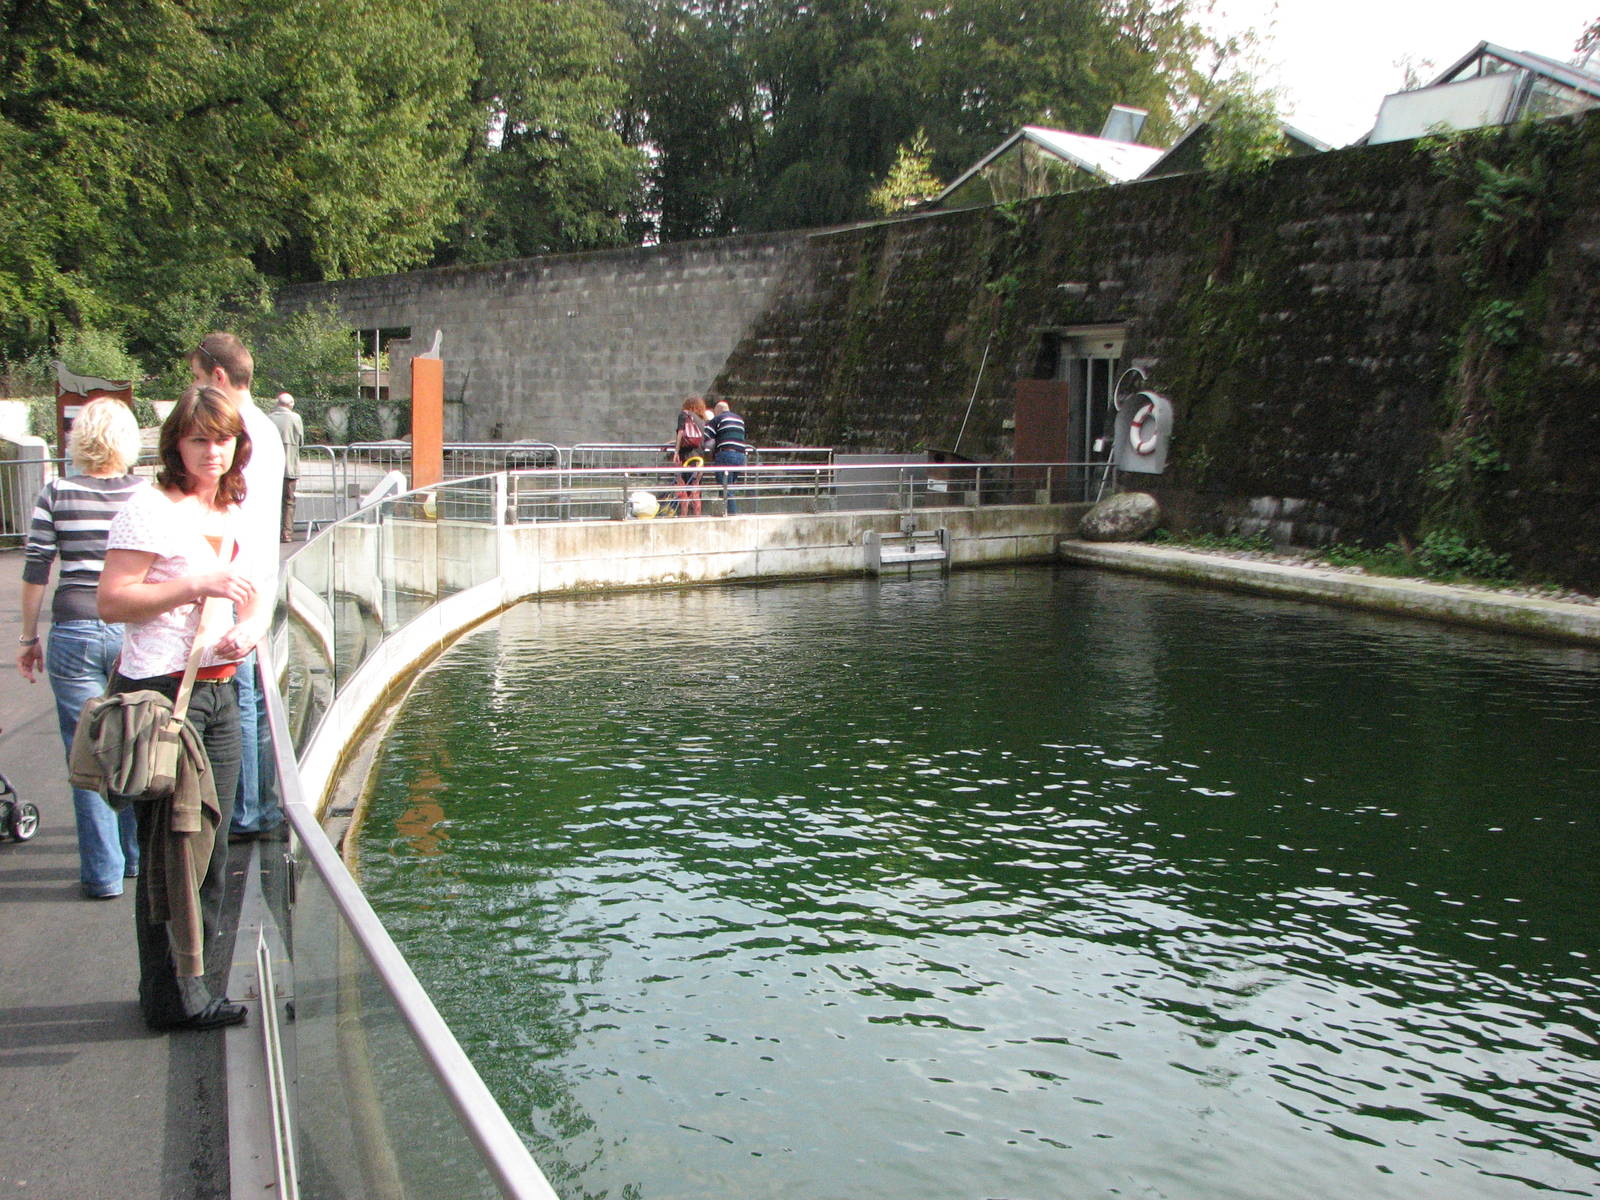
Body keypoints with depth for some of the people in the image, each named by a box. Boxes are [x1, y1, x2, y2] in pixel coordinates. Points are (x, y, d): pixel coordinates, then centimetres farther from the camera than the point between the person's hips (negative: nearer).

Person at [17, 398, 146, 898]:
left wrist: (28, 638, 10)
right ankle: (138, 856, 26)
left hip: (75, 632, -1)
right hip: (137, 630, 1)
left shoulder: (56, 494, -2)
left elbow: (35, 572, 0)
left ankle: (103, 872, 11)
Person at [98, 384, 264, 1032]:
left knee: (211, 845, 12)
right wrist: (196, 585, -19)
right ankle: (175, 997, 10)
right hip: (160, 692, -8)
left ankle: (181, 980, 25)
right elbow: (111, 601, -13)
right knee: (171, 849, -1)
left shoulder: (233, 514, 14)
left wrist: (248, 629, -2)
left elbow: (253, 595, 19)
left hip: (219, 691, 8)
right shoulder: (150, 509, -9)